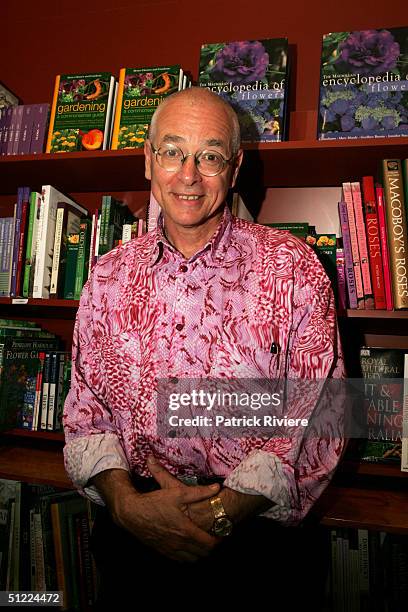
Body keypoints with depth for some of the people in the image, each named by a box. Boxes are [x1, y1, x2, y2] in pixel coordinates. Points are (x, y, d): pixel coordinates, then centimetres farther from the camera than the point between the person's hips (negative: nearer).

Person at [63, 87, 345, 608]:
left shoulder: (293, 268, -4)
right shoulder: (108, 276, 6)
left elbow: (315, 420, -7)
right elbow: (85, 409, 6)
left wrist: (222, 512, -15)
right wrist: (127, 501, -10)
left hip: (251, 533, -1)